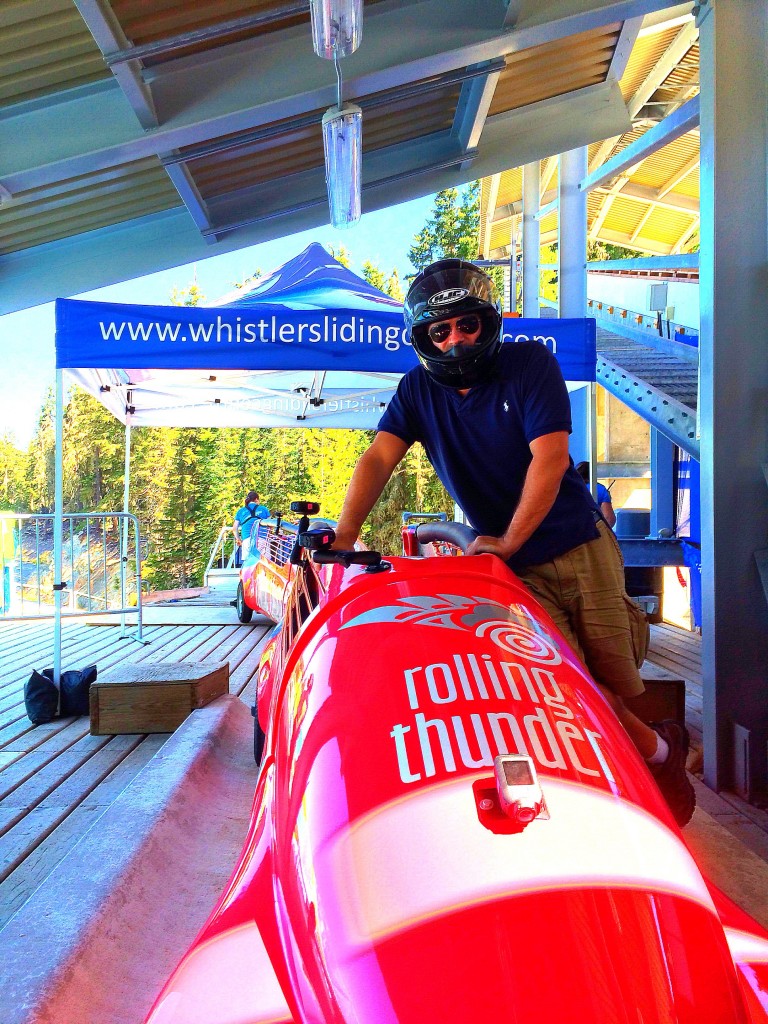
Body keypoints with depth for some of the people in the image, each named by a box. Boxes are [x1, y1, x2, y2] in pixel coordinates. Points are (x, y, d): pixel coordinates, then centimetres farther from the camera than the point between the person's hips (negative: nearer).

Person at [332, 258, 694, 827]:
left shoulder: (531, 363, -6)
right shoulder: (420, 389, 2)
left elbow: (550, 458, -15)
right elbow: (378, 459, -9)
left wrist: (508, 541, -19)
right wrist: (344, 534, -24)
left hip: (579, 545, -1)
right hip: (513, 567, 2)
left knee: (617, 682, 1)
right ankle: (657, 750, 19)